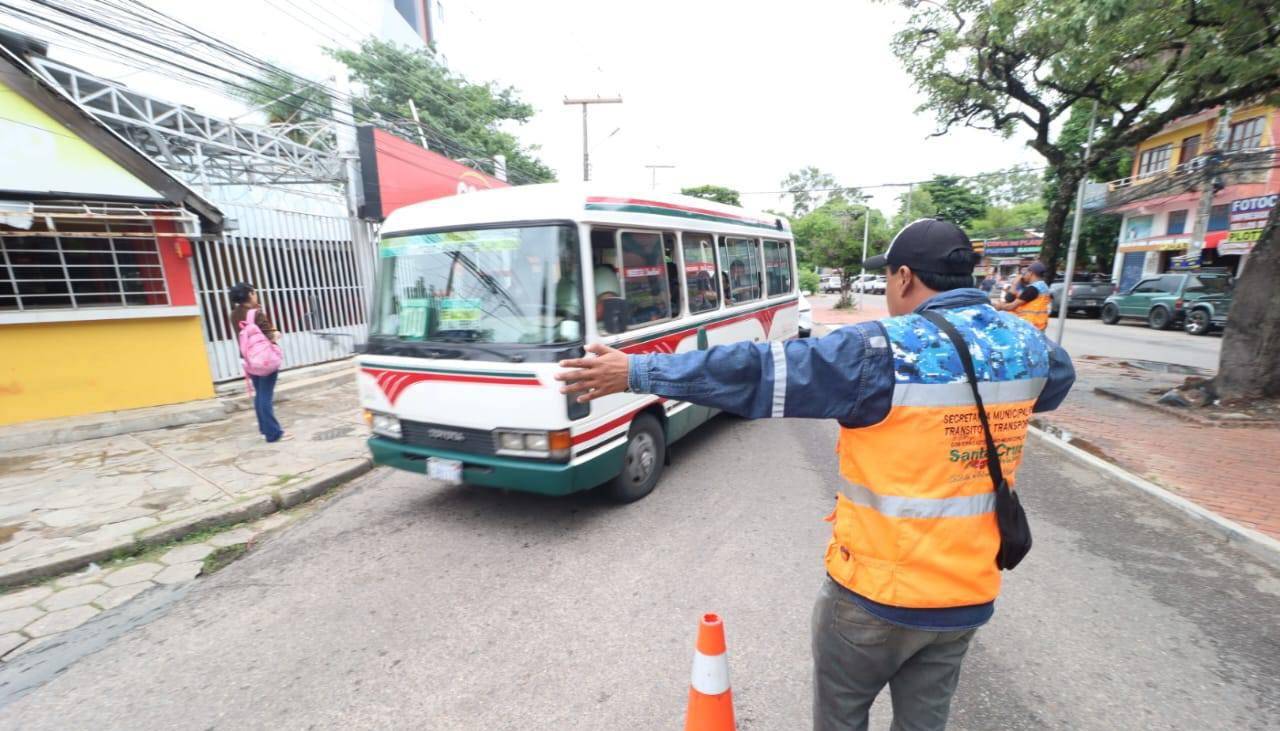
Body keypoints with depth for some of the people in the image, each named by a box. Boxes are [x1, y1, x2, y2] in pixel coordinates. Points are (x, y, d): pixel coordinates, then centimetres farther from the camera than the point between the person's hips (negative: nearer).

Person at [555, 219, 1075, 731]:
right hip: (971, 594, 6)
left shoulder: (885, 352, -23)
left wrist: (639, 371, -20)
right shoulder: (1027, 345, -2)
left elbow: (757, 372, -26)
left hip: (877, 590, -5)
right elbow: (1058, 379, 23)